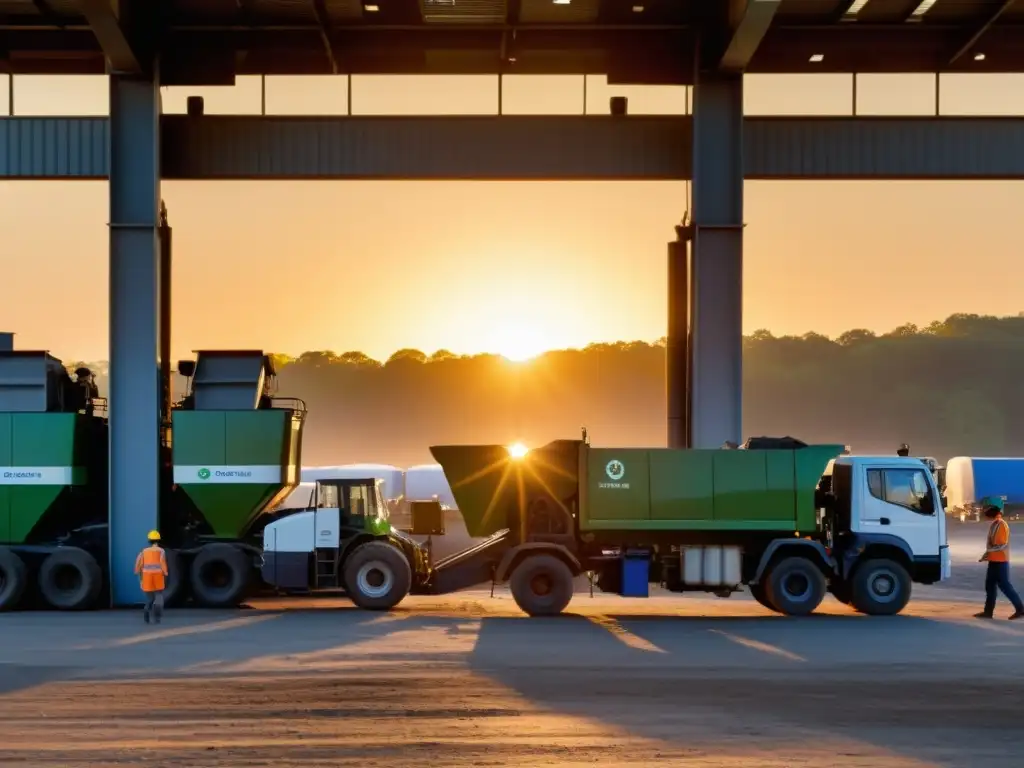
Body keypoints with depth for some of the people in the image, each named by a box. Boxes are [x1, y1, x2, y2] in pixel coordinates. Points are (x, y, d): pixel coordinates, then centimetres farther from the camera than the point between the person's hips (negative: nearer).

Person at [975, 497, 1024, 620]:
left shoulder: (1001, 525, -17)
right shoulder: (994, 524, 12)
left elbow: (1002, 544, -22)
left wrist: (988, 552, -23)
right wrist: (988, 554, 17)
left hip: (1000, 561, -10)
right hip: (994, 561, 10)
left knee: (1004, 586, -7)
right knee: (990, 585, 10)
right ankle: (988, 611, 13)